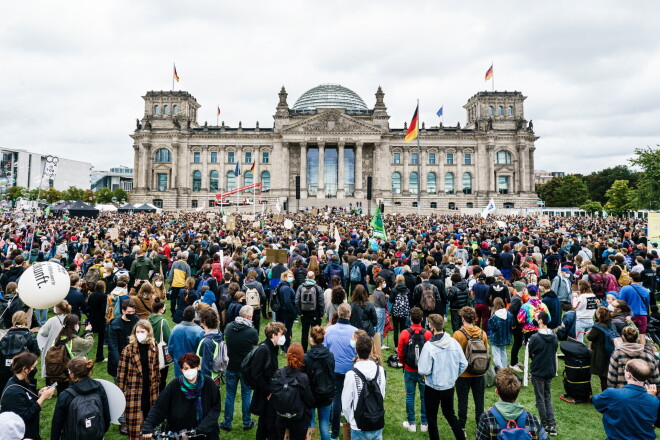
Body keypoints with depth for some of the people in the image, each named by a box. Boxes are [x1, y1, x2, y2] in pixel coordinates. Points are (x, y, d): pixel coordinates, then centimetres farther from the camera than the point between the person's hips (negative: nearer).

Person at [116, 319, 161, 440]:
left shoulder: (153, 347, 1)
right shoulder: (128, 349, -10)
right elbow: (121, 371, -6)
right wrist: (120, 391, -7)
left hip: (150, 391, 3)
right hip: (134, 391, -3)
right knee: (135, 421, 3)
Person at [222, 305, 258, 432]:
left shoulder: (228, 327, -11)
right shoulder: (252, 331, -23)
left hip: (231, 367, 3)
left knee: (229, 395, 16)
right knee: (246, 395, 14)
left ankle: (227, 423, 27)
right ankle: (246, 423, 27)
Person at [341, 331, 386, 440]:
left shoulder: (351, 375, -19)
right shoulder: (380, 370, -8)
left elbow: (345, 404, -11)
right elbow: (382, 396, 4)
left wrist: (350, 419, 7)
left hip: (359, 427, -3)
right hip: (378, 424, 3)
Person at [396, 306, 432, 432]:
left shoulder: (405, 333, -12)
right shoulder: (428, 334, -13)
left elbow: (400, 352, -4)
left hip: (409, 370, 0)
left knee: (410, 396, 12)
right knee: (424, 396, 13)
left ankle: (411, 423, 21)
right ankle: (424, 424, 23)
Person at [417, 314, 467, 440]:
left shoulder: (429, 346, -24)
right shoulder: (454, 342, -10)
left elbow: (424, 370, -23)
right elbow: (463, 364, -3)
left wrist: (423, 372, 0)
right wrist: (453, 376, 12)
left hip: (433, 388, -5)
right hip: (449, 387, 5)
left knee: (432, 418, 15)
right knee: (450, 414, 26)